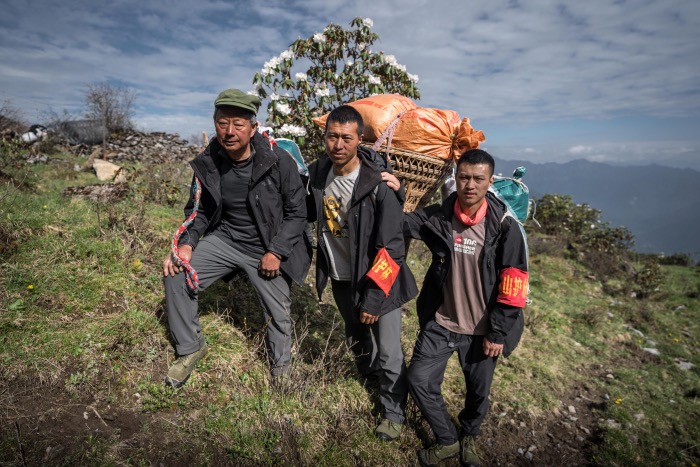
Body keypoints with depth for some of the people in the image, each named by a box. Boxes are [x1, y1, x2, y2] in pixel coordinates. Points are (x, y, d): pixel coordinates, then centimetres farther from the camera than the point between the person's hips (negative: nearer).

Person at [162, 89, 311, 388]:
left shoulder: (278, 161, -20)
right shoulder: (207, 164, -8)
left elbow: (296, 212, -11)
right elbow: (198, 210, 5)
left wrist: (276, 252, -15)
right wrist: (187, 244, -12)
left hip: (266, 249, -3)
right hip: (224, 239, 3)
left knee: (278, 314, 7)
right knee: (176, 277, -11)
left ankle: (281, 369, 38)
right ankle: (190, 348, 13)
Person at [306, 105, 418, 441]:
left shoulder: (379, 183, -25)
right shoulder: (318, 173, -8)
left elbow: (391, 247, -22)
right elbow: (310, 212, 12)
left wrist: (374, 298, -20)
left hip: (377, 280, -5)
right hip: (341, 279, 6)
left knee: (388, 352, 4)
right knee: (355, 337, 27)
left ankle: (394, 411, 32)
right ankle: (367, 373, 59)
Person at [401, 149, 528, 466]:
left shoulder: (505, 227, -13)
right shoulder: (437, 218, -8)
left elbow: (512, 287, -11)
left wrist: (497, 333, -10)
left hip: (482, 328, -1)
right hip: (440, 322, 2)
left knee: (479, 390, 16)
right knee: (419, 380, 1)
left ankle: (470, 436, 49)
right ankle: (447, 440, 28)